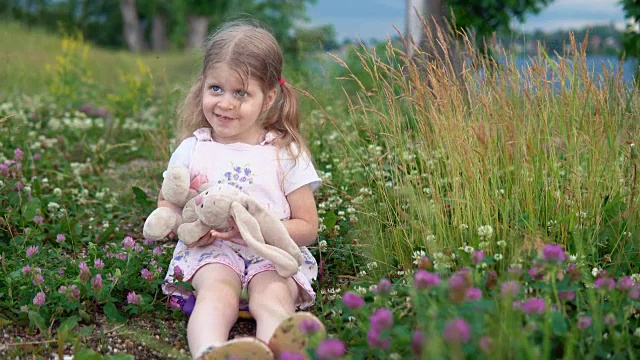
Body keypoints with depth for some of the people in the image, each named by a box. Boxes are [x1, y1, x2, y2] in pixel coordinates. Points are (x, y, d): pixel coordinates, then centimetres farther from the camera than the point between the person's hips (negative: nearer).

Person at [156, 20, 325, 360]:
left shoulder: (286, 153, 3)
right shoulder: (191, 149, 9)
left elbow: (308, 228, 2)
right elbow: (165, 205, 18)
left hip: (273, 257, 0)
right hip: (211, 252, 1)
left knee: (272, 298, -32)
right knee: (217, 292, -32)